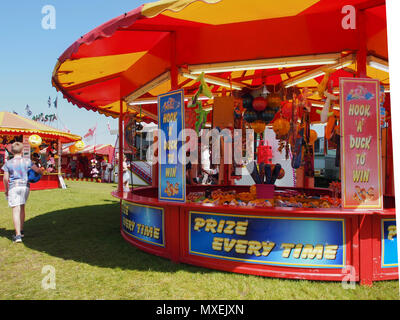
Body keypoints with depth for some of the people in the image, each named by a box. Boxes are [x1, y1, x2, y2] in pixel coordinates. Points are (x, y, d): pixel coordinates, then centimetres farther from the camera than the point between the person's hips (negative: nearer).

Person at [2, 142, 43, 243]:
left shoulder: (8, 163, 1)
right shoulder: (27, 161, 3)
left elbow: (5, 178, 1)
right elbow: (38, 170, 5)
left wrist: (6, 190, 14)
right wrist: (42, 171, 28)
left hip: (13, 187, -2)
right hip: (25, 186, 2)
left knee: (16, 210, -6)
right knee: (22, 208, 19)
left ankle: (18, 235, -13)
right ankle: (21, 230, 30)